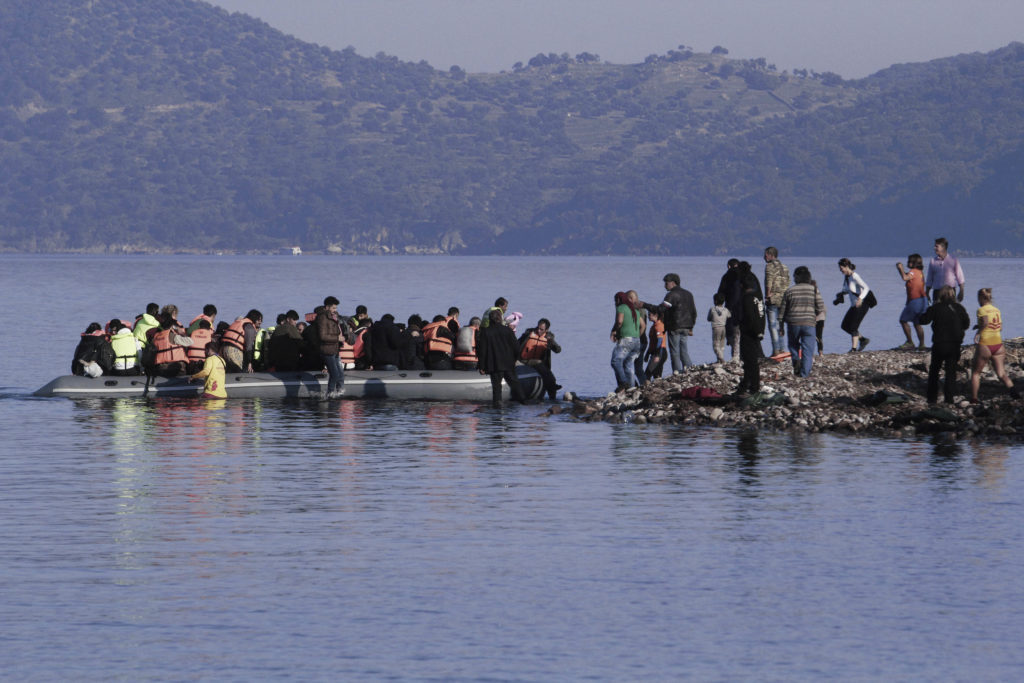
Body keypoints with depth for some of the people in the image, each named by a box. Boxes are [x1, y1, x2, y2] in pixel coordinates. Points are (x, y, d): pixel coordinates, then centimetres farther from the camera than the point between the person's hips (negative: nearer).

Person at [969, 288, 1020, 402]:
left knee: (976, 373, 11)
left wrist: (978, 333, -16)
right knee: (1001, 373, 2)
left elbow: (985, 322, -29)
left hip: (984, 345, -5)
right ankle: (1011, 388, -24)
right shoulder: (997, 310, 10)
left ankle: (973, 399, 11)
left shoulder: (982, 310, -9)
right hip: (998, 344, 5)